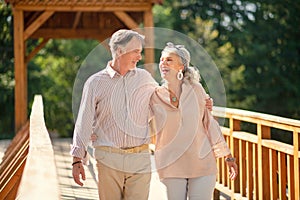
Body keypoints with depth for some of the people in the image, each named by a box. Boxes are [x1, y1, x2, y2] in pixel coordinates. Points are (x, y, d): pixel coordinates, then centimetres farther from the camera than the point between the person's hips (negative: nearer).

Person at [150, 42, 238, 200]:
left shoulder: (196, 90, -1)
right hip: (171, 166, 0)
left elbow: (210, 123, 7)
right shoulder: (156, 96, -1)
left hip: (202, 163, 0)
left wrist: (228, 156, 9)